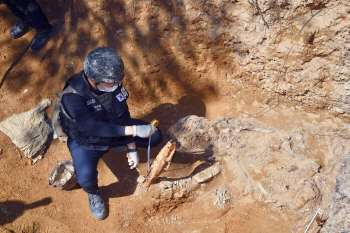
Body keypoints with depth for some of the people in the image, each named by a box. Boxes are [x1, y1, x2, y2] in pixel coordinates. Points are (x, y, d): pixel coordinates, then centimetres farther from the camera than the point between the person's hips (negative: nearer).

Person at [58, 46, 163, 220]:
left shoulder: (114, 85, -19)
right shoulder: (72, 96, -35)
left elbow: (124, 115, -8)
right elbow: (93, 128, -40)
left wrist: (132, 148, -6)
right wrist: (133, 130, -44)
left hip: (113, 128, 5)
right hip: (86, 140, -5)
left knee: (155, 137, -2)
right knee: (86, 179, -32)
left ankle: (117, 144, 22)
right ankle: (93, 193, 8)